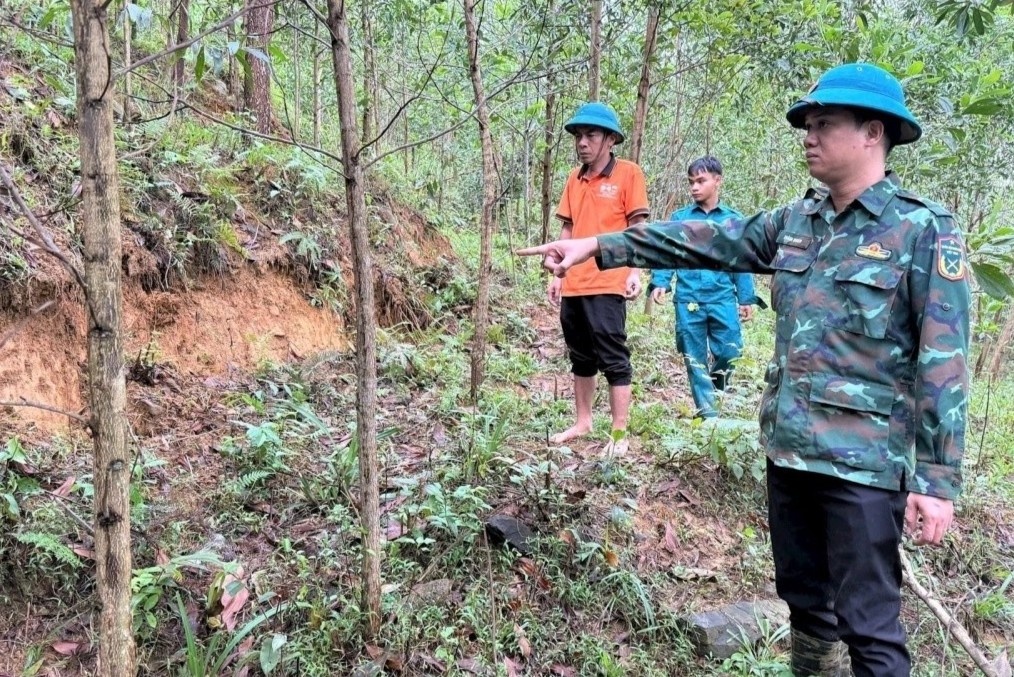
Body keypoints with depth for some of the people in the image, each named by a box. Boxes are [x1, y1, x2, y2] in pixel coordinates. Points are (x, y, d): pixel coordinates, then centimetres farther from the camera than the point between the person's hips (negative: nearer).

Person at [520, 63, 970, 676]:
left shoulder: (924, 231, -11)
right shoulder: (795, 223, 8)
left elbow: (943, 364, -13)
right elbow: (704, 241, 8)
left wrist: (938, 479, -16)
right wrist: (598, 246, 2)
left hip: (865, 460, -6)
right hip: (789, 447, 7)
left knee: (868, 620, 3)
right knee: (803, 597, 21)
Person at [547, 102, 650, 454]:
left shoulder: (628, 173, -3)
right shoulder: (574, 178, 14)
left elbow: (637, 226, -5)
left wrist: (635, 272, -13)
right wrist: (557, 274, 14)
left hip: (607, 285, -6)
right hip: (573, 285, 7)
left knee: (613, 361, -2)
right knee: (581, 359, 15)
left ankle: (619, 435, 4)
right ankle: (582, 422, 28)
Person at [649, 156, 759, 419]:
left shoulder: (733, 219, 6)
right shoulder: (679, 218, 5)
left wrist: (746, 298, 6)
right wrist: (659, 282, -13)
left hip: (723, 298, 0)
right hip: (688, 298, 0)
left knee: (730, 351, -5)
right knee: (695, 357, 5)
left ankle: (715, 392, 24)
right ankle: (706, 409, 16)